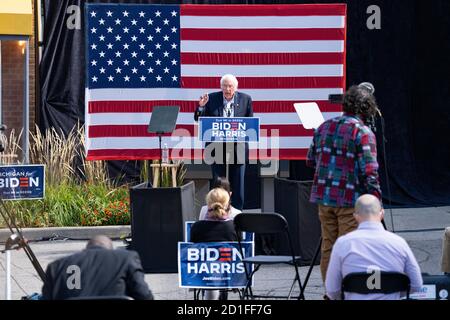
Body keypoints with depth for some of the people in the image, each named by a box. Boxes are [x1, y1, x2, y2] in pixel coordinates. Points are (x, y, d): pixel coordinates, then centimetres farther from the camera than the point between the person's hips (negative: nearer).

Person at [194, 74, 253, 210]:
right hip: (217, 147, 0)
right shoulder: (212, 98, 1)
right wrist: (201, 106, -17)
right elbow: (198, 119, 2)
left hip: (237, 147, 0)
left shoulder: (245, 99, 2)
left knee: (237, 184, 5)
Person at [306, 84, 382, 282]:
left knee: (328, 247, 12)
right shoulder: (363, 133, -10)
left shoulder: (324, 127, 10)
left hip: (323, 197, 6)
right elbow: (369, 172, -14)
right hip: (350, 199, -6)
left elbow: (310, 161, 18)